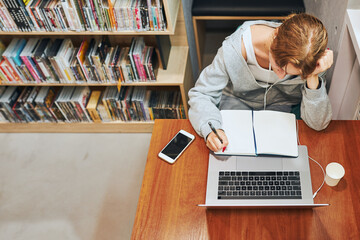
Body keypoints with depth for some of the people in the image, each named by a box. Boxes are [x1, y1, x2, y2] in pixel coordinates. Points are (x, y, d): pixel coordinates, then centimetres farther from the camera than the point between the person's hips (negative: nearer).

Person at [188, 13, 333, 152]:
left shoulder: (311, 60, -29)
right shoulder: (235, 47, -33)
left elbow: (318, 124, -25)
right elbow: (201, 94, -22)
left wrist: (313, 78, -40)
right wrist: (210, 129, -42)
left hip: (282, 105, 1)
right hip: (237, 98, 0)